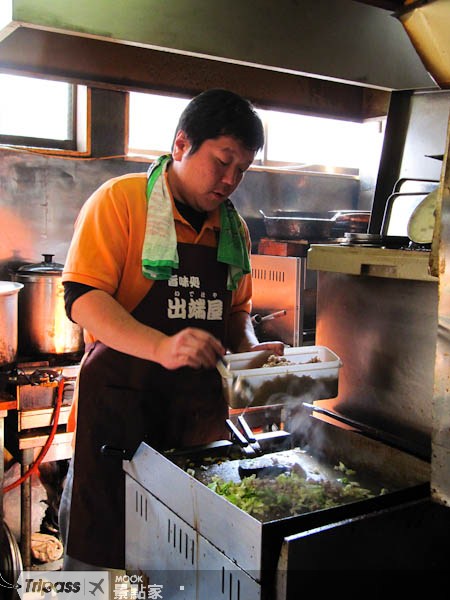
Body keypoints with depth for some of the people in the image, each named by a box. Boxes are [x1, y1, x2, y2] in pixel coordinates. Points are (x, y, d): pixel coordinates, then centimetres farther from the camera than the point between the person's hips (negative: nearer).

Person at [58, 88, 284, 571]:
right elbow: (82, 297, -15)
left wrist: (250, 350, -1)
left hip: (201, 405, 5)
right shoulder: (120, 199, -7)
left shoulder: (233, 227, 11)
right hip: (120, 401, -5)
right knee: (101, 549, 5)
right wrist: (161, 346, -29)